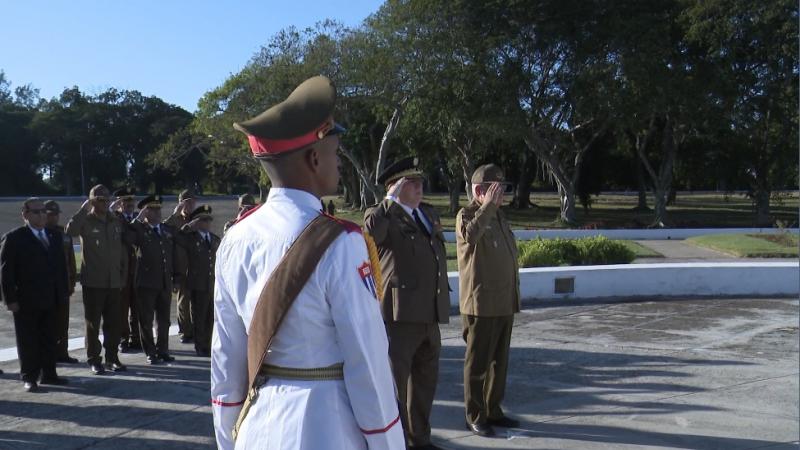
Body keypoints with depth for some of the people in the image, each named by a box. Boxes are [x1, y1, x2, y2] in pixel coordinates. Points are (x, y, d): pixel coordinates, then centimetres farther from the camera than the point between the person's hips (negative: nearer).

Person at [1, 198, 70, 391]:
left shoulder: (54, 237, 12)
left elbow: (61, 265, 14)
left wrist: (63, 292, 7)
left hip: (50, 300, 5)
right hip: (26, 301, -5)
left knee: (49, 339, 11)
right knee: (28, 340, 4)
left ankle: (48, 374, 21)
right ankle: (29, 377, 14)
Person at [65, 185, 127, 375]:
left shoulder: (117, 223, 10)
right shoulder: (86, 222, -2)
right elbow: (71, 230, -26)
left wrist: (123, 276, 7)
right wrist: (84, 209, -19)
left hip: (113, 282, 4)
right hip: (93, 282, -4)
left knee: (113, 322, 8)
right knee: (93, 323, 5)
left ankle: (112, 357, 18)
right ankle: (94, 360, 14)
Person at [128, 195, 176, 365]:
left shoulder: (169, 230, 12)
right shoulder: (139, 230, -2)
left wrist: (176, 276, 11)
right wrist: (138, 219, -18)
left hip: (166, 282, 4)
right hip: (146, 282, -4)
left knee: (164, 320, 10)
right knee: (146, 321, 4)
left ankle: (162, 351, 21)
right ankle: (151, 353, 13)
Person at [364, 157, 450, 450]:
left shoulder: (428, 213, 16)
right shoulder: (382, 216, -6)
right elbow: (370, 232, -31)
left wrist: (442, 300, 24)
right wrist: (392, 199, -21)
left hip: (429, 315, 8)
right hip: (399, 314, -8)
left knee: (425, 381, 19)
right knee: (394, 381, -1)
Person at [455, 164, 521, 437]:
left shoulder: (499, 216, 16)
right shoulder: (467, 215, -8)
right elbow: (470, 234, -34)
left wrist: (514, 296, 19)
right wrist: (488, 205, -25)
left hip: (504, 304, 8)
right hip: (481, 304, -8)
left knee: (499, 361, 14)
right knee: (478, 363, 2)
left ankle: (493, 411, 27)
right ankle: (474, 417, 13)